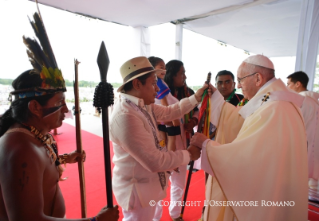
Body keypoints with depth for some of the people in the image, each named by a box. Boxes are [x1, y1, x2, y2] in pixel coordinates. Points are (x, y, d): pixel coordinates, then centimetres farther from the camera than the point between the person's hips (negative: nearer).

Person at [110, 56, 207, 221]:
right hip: (137, 189, -8)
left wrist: (196, 98, 7)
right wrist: (188, 154, -16)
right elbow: (155, 161, -30)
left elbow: (169, 112, 11)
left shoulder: (143, 105, -4)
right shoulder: (125, 117, -33)